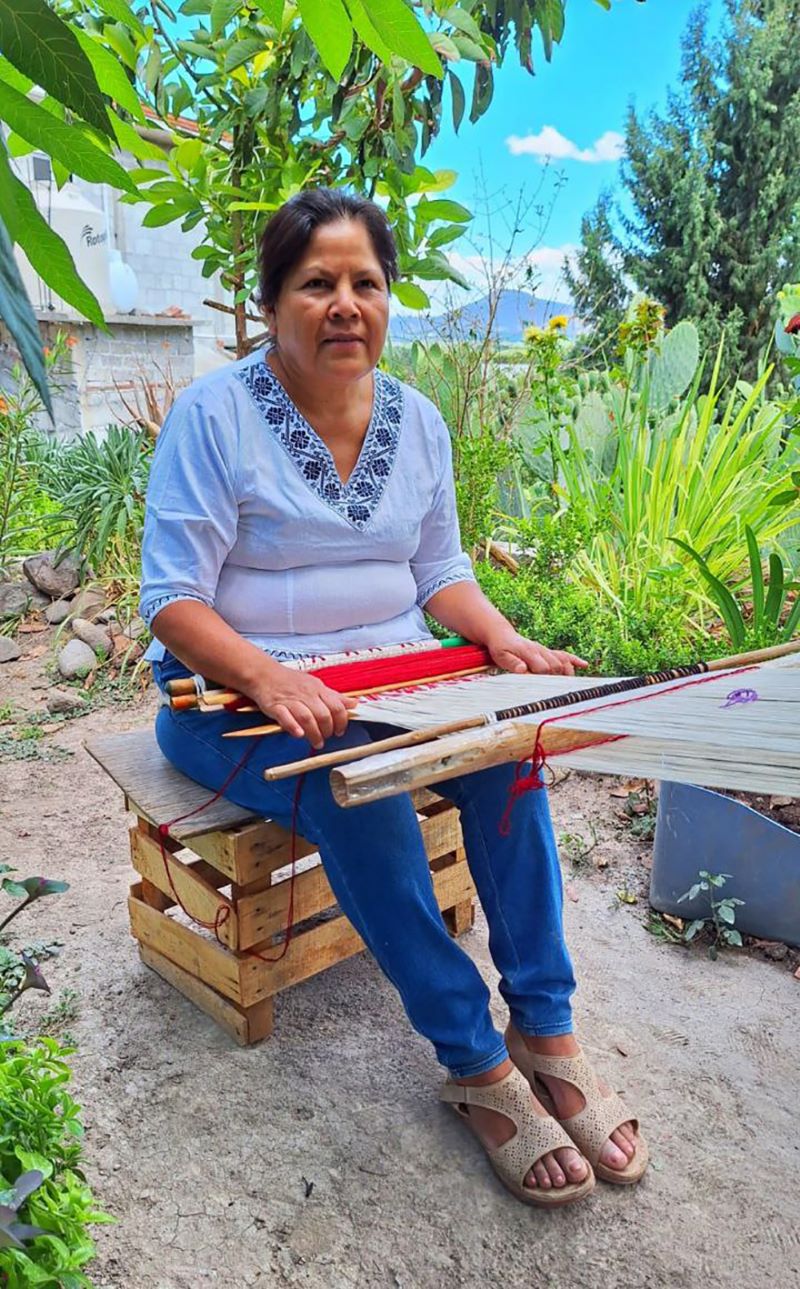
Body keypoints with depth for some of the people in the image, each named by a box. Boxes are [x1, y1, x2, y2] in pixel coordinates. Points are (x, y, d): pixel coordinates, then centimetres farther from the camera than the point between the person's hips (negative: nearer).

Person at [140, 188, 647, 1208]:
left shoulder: (417, 420, 8)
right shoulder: (212, 415, -9)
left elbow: (440, 570, 12)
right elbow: (172, 600, -13)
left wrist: (502, 637, -9)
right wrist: (270, 677, -32)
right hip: (235, 695, -4)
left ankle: (545, 1030, -10)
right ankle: (474, 1063, -15)